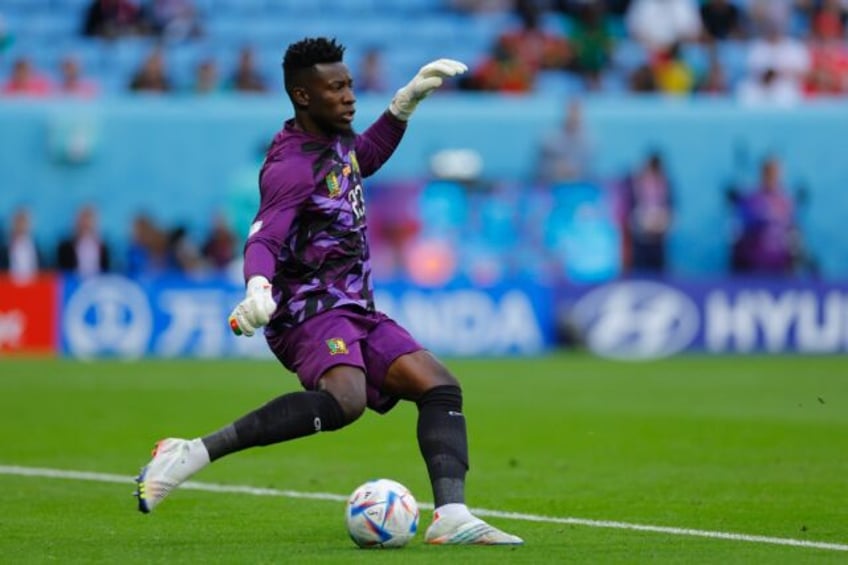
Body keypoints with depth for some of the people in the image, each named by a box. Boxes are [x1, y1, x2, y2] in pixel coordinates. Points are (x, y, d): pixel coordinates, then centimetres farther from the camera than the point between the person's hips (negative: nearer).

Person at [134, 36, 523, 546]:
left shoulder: (336, 138, 13)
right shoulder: (292, 166, -15)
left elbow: (366, 157, 38)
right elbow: (264, 240, -28)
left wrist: (409, 98, 28)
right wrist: (259, 287, -49)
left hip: (356, 312, 9)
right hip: (311, 308, -9)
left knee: (441, 387, -5)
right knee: (345, 399, -36)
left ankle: (452, 518, -16)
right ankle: (192, 454, -35)